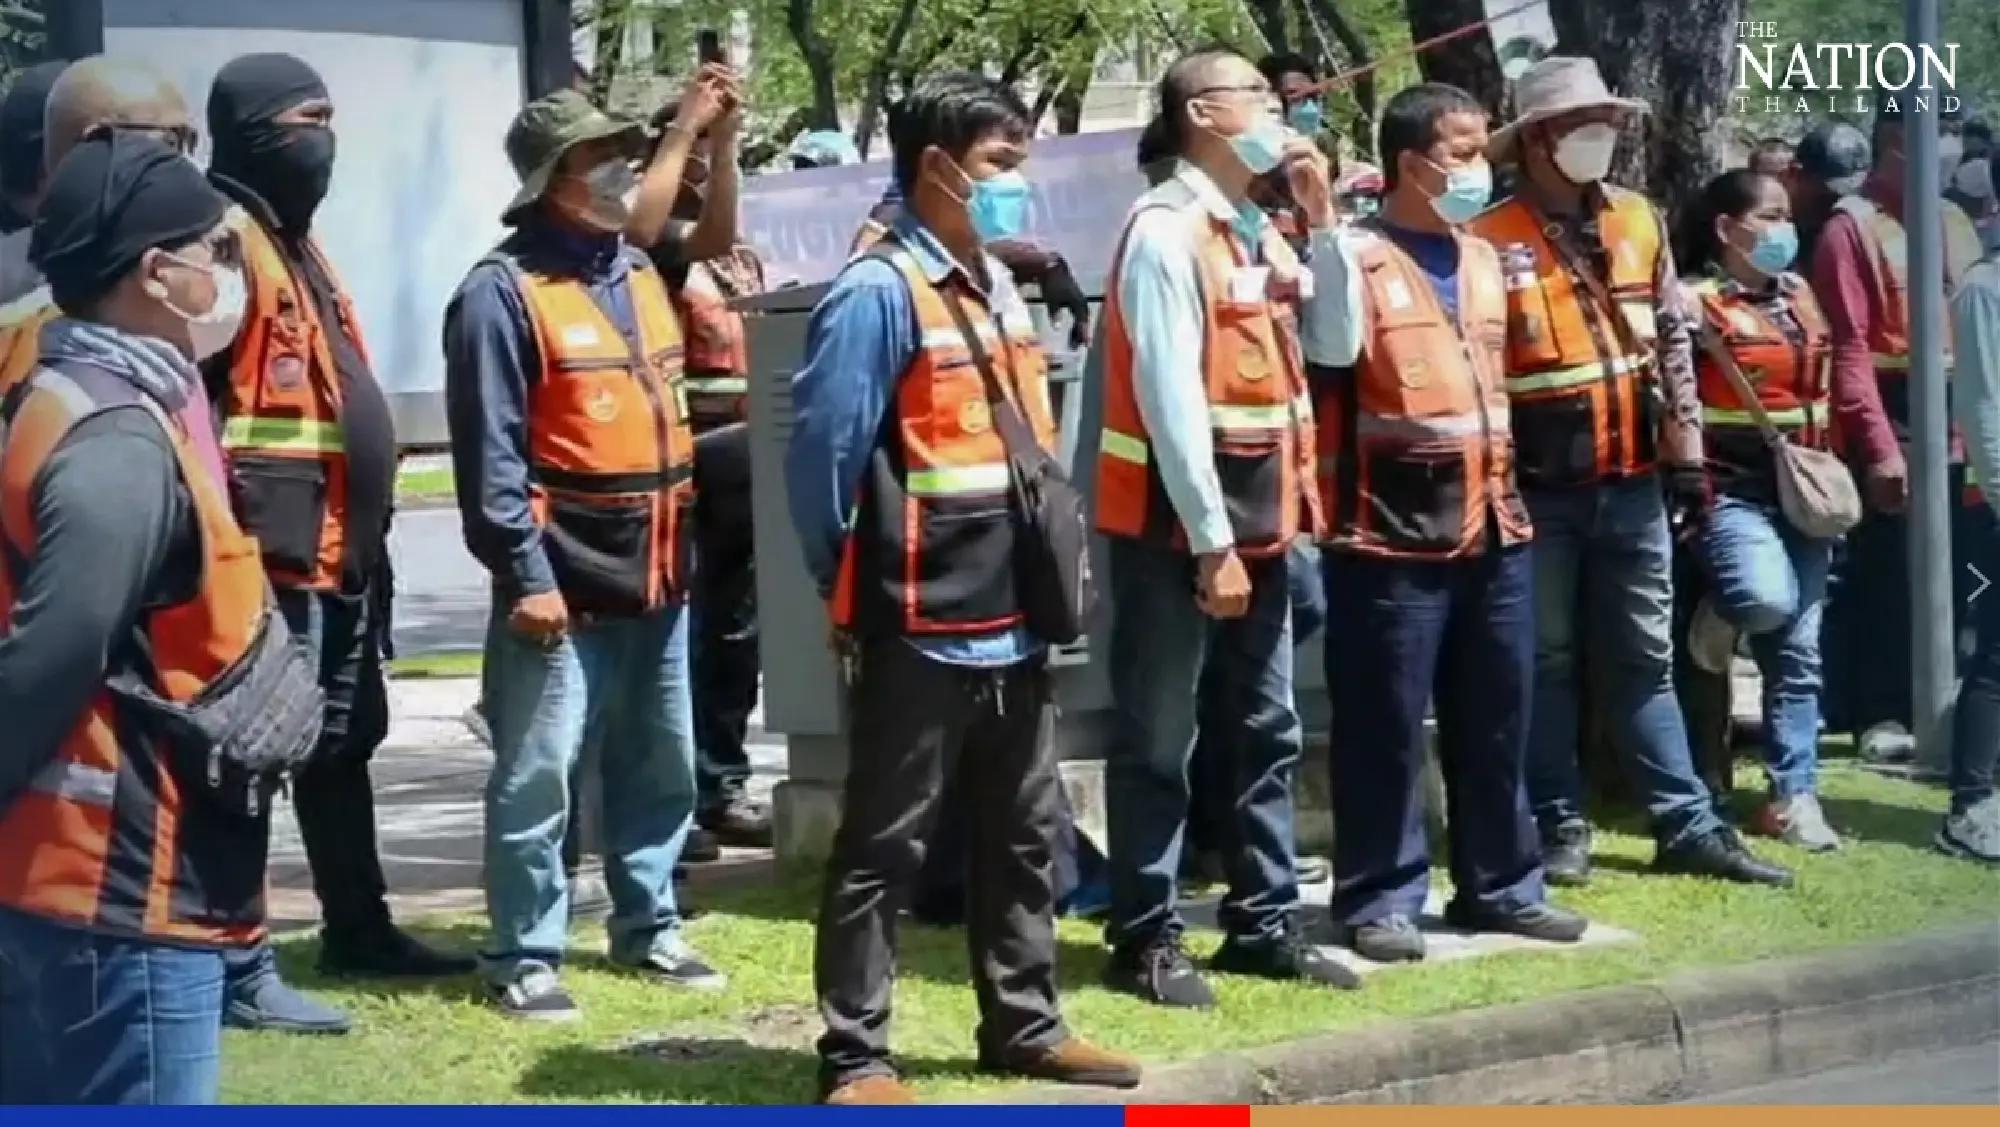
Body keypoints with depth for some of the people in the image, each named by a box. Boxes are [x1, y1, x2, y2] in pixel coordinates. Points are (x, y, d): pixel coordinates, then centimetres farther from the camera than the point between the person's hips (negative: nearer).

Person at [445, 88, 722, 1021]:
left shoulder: (638, 273, 13)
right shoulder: (503, 291, -12)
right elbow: (490, 453, -16)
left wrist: (680, 544, 17)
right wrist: (525, 575, -19)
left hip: (655, 577, 8)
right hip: (564, 584, -8)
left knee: (660, 768, 16)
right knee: (536, 779, -4)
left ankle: (649, 930, 27)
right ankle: (525, 957, 3)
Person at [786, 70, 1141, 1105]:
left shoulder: (998, 290, 14)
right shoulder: (878, 292, -15)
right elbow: (822, 457, -15)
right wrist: (854, 595, -6)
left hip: (1012, 626, 9)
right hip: (920, 631, -9)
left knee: (1022, 837, 16)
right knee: (883, 846, -2)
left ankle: (1023, 1023, 28)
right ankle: (854, 1056, 3)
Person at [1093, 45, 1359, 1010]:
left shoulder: (1256, 232, 11)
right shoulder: (1166, 232, -15)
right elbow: (1171, 397, -19)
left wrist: (1323, 221, 1)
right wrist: (1209, 541, -20)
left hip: (1259, 518, 9)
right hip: (1176, 525, -8)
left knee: (1266, 732, 12)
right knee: (1158, 741, 0)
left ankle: (1264, 924, 20)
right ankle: (1145, 939, 6)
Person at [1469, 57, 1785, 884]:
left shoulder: (1638, 222, 8)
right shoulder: (1491, 242, -9)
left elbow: (1673, 342, 13)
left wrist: (1687, 455, 10)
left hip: (1632, 484, 5)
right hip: (1539, 490, -5)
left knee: (1643, 659, 10)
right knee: (1546, 662, 5)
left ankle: (1687, 823, 12)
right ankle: (1558, 826, 13)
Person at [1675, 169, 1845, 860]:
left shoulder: (1800, 295, 12)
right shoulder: (1695, 303, -9)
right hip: (1732, 490, -6)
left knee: (1798, 654, 5)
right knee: (1766, 599, -32)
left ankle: (1791, 798, 10)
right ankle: (1719, 613, 4)